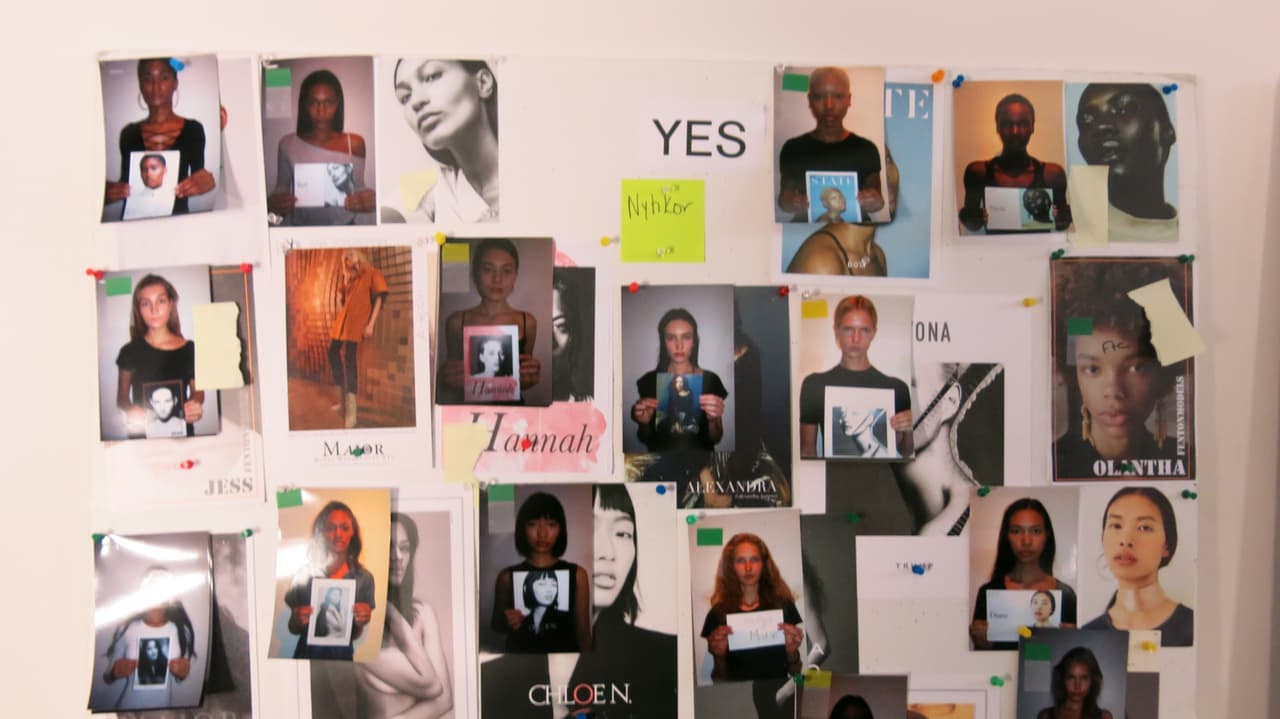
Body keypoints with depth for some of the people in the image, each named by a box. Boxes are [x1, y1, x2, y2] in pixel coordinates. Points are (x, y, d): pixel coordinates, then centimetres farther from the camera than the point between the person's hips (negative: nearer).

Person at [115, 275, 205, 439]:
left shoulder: (189, 350, 3)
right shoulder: (130, 352, 2)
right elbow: (122, 397, 8)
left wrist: (195, 405, -10)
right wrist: (130, 410, -13)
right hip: (142, 434, 1)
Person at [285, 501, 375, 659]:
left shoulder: (363, 578, -9)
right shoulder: (305, 573, -10)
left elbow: (355, 636, 0)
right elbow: (293, 629, 1)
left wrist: (360, 623, -20)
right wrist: (298, 621, -19)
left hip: (342, 654, 1)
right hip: (307, 653, 0)